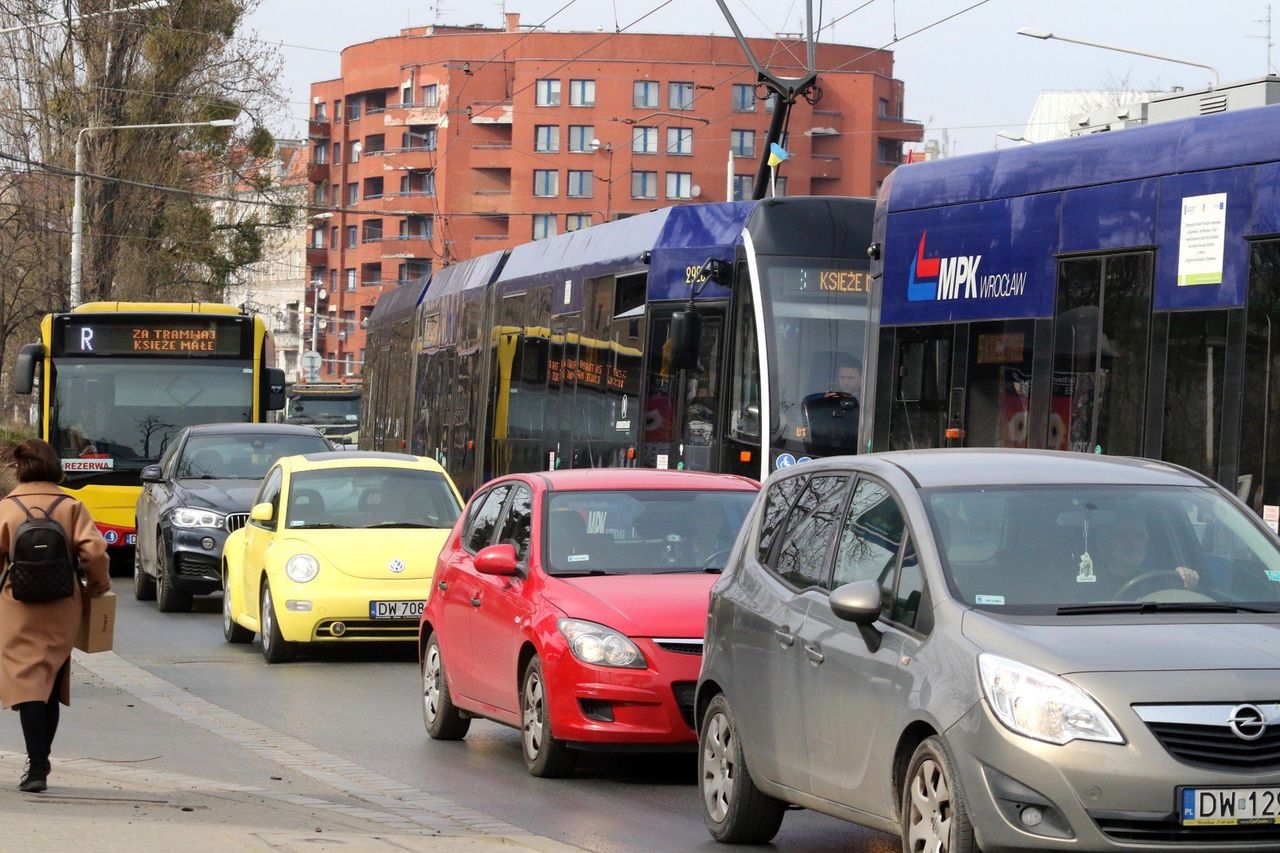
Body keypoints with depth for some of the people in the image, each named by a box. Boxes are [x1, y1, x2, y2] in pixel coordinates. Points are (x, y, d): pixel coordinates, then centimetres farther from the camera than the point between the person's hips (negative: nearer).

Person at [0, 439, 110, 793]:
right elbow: (94, 551, -12)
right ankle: (41, 761, 23)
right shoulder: (71, 507, -2)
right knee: (52, 685, 16)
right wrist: (99, 585, 6)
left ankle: (36, 767, -15)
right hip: (62, 610, 2)